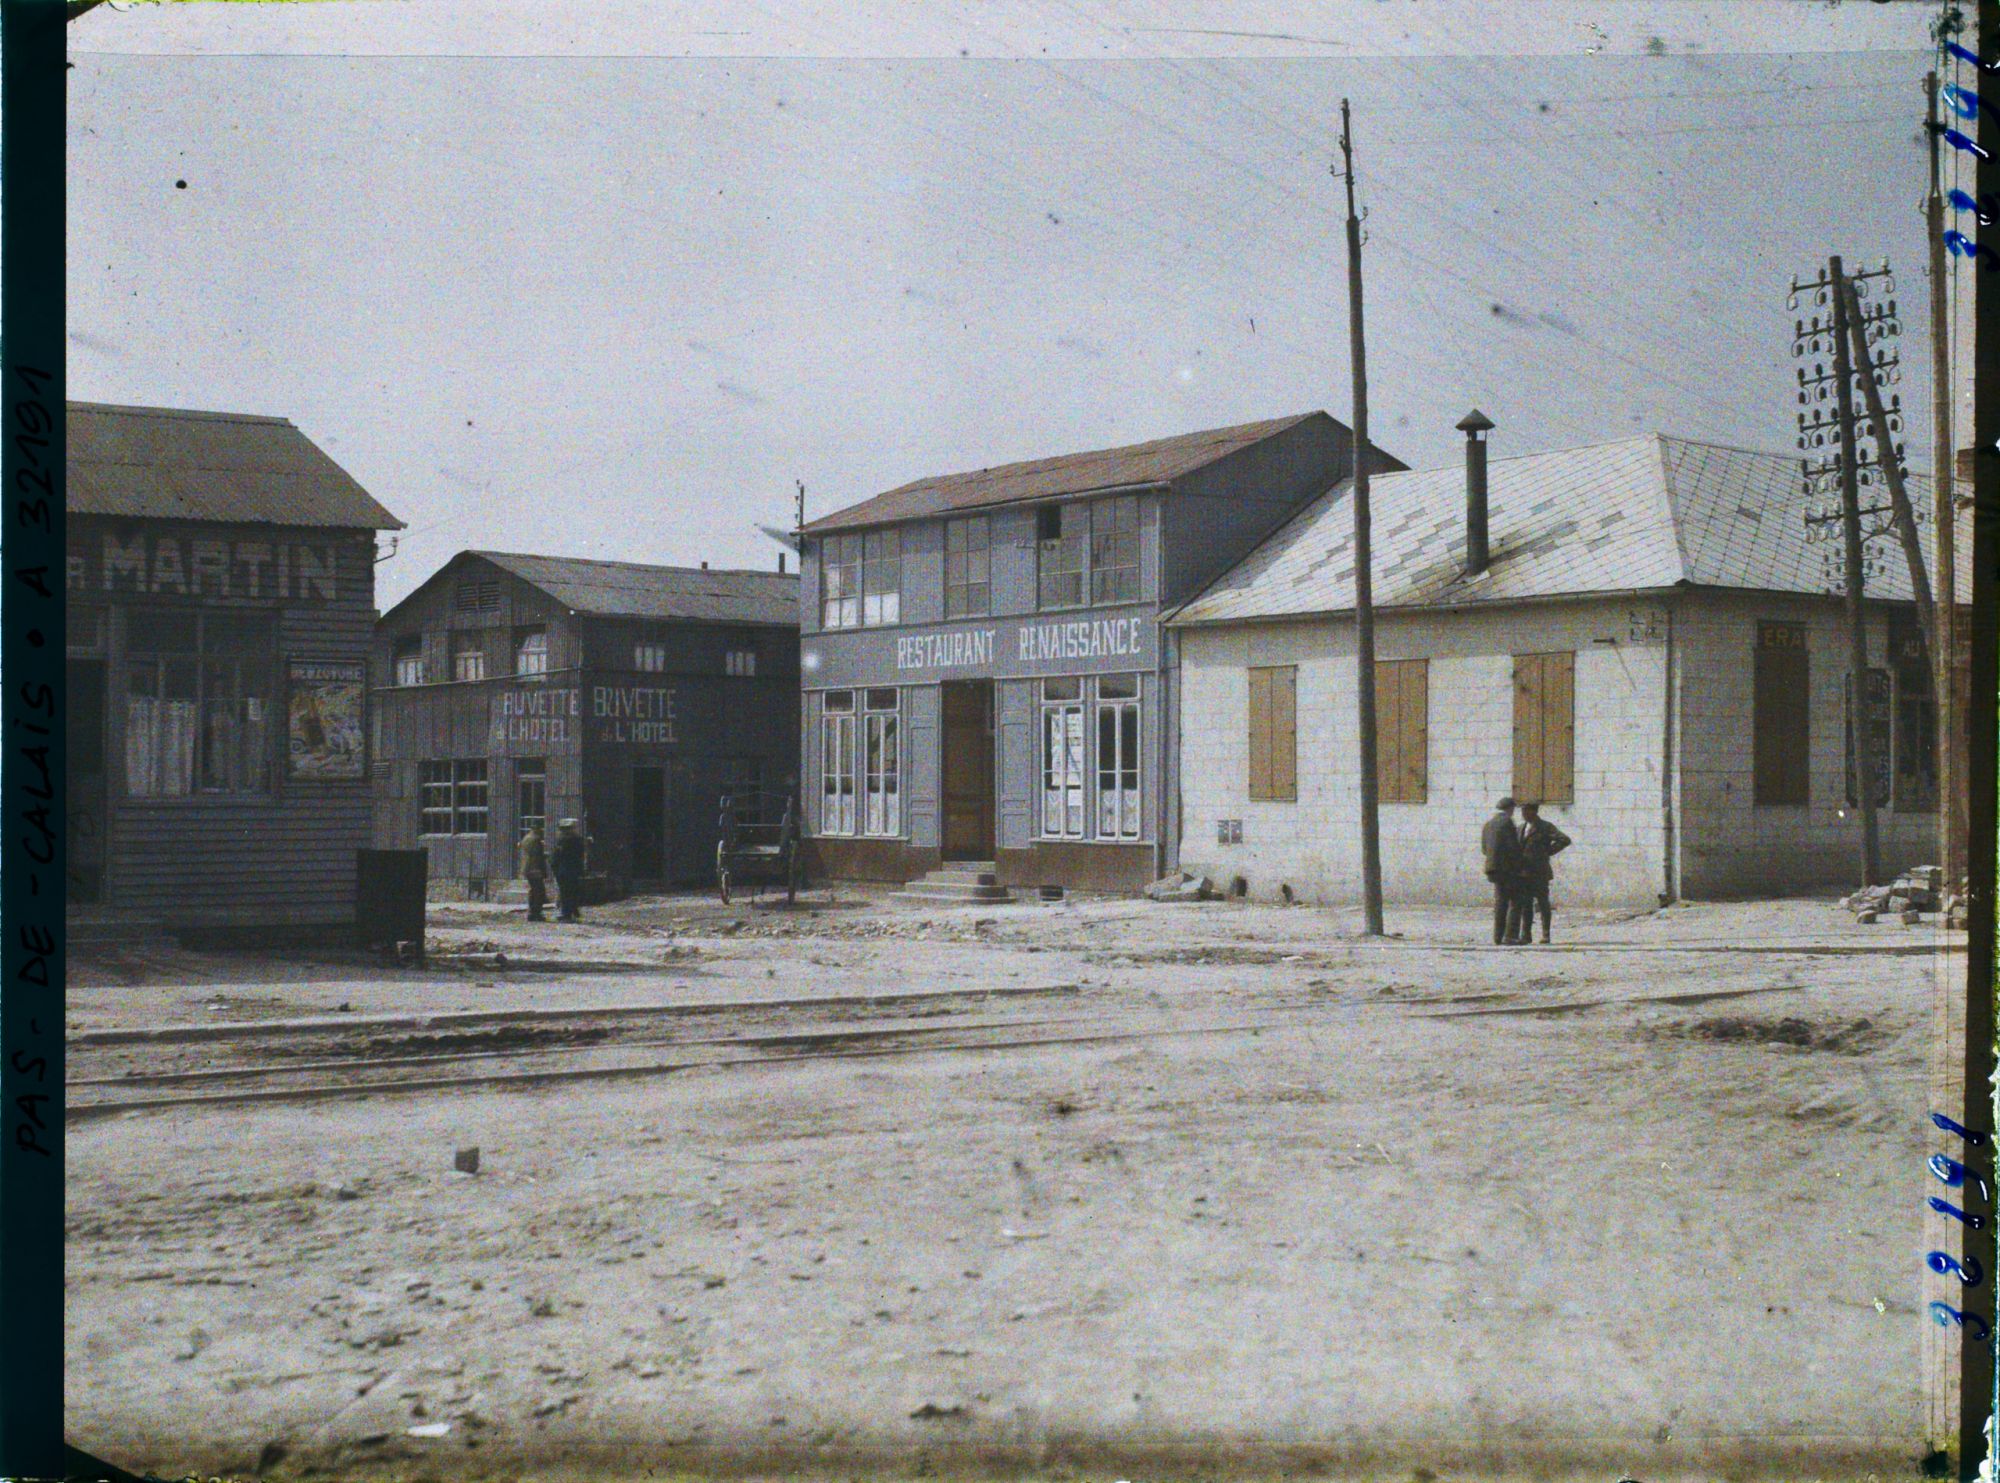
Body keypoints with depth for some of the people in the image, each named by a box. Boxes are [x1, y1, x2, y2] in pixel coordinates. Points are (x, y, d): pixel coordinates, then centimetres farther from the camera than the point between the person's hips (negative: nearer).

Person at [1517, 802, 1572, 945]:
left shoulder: (1545, 827, -3)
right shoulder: (1521, 828, 17)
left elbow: (1565, 840, -12)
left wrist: (1548, 852, -10)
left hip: (1539, 873, -6)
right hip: (1524, 873, 6)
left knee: (1543, 903, -1)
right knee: (1525, 904, 4)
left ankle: (1545, 935, 4)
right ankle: (1525, 934, 6)